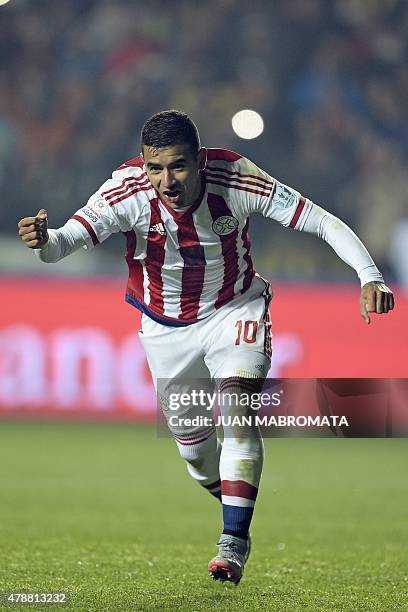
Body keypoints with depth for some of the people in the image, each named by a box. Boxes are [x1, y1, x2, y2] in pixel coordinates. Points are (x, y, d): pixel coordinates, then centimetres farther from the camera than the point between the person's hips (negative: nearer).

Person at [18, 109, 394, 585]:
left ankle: (234, 543, -17)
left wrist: (369, 275, -37)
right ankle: (234, 505, 41)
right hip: (166, 326, 2)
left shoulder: (235, 179, -29)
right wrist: (43, 242, -64)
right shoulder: (127, 192, -29)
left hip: (234, 309, -2)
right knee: (188, 431, 10)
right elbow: (66, 241, -40)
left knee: (237, 409, -22)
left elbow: (323, 222, -26)